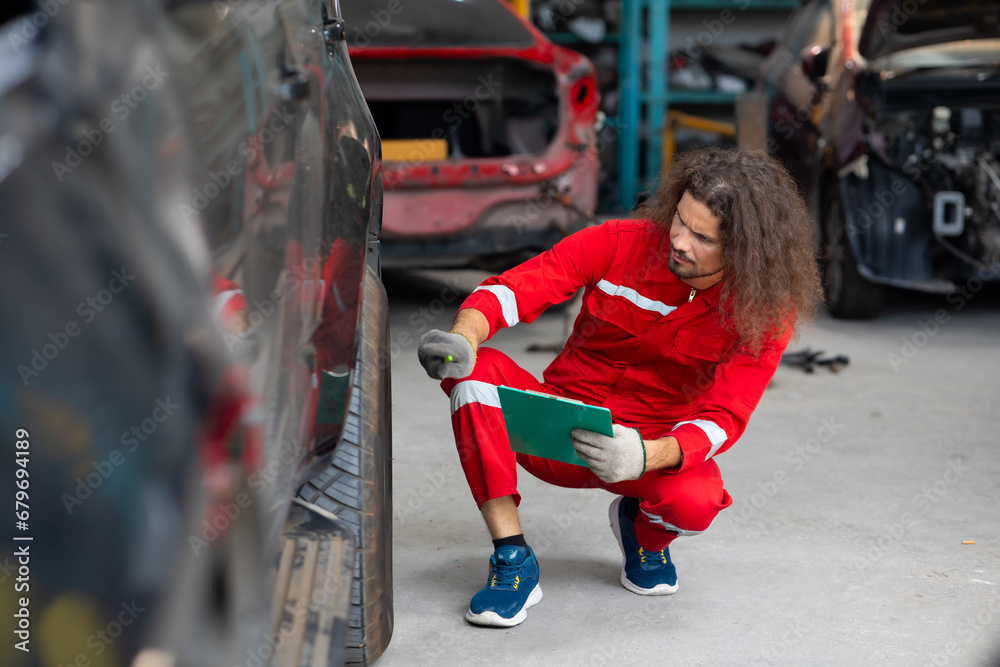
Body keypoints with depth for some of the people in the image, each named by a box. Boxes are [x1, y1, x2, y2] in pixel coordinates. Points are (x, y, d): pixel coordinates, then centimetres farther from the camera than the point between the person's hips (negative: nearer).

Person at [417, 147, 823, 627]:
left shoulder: (765, 312, -14)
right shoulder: (620, 244, -13)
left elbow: (723, 418, -20)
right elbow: (515, 287, -17)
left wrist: (645, 456, -41)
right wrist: (464, 336, -40)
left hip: (656, 444, -1)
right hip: (558, 428, 1)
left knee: (694, 502, -37)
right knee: (473, 368, -27)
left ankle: (644, 533, 6)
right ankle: (513, 562, -22)